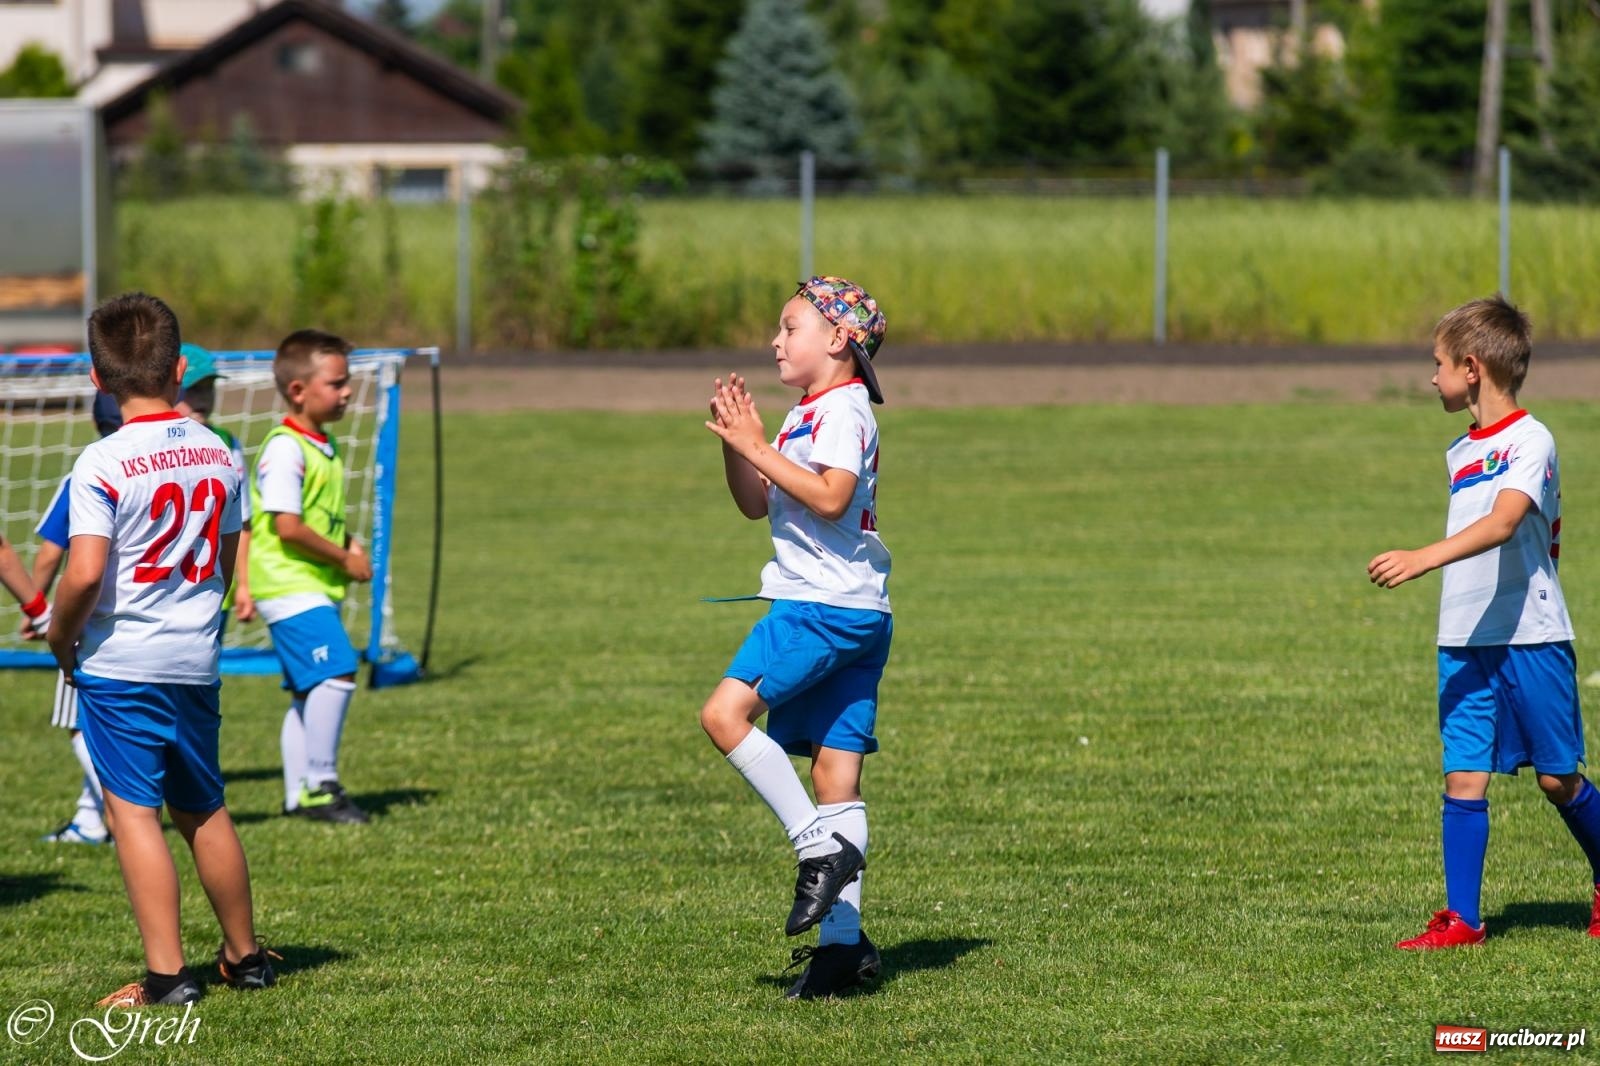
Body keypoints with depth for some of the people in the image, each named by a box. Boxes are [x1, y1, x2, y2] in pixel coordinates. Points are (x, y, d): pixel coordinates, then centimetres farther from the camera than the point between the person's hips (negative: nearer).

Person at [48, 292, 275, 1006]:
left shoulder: (103, 464, -15)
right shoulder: (219, 456, 4)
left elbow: (84, 574, -21)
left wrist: (60, 637, -4)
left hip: (119, 663, -6)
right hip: (197, 660, 6)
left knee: (133, 811, -2)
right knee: (203, 808, 18)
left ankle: (166, 974, -7)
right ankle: (245, 956, 29)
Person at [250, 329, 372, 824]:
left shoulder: (324, 448, 16)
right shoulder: (284, 449, -15)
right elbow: (288, 527, -21)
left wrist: (350, 545, 7)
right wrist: (344, 560, -12)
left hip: (316, 587, 10)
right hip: (289, 585, -10)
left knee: (310, 690, 12)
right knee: (336, 673, -20)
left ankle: (299, 793, 17)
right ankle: (320, 785, -16)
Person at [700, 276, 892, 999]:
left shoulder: (842, 410, -9)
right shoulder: (808, 414, 22)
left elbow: (830, 498, -23)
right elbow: (755, 504, 20)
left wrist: (758, 448, -19)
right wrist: (736, 443, 5)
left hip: (827, 605, -10)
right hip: (852, 614, 10)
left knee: (726, 713, -17)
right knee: (836, 771, 6)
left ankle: (820, 846, -16)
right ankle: (842, 937, 4)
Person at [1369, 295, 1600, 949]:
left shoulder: (1530, 441, -12)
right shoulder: (1460, 454, 14)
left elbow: (1502, 525, -27)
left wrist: (1424, 560, -38)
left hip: (1532, 637, -7)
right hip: (1464, 642, 7)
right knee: (1464, 776, -2)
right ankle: (1461, 919, -2)